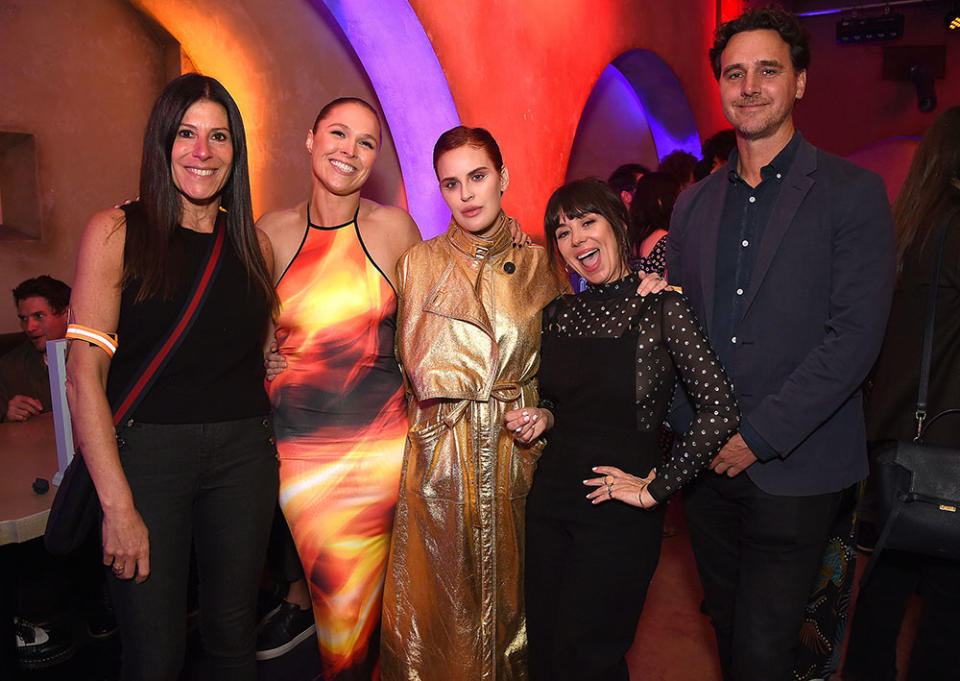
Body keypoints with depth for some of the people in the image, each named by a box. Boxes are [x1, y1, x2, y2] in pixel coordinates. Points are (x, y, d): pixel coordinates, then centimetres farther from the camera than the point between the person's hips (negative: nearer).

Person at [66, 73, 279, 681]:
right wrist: (118, 504, -15)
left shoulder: (254, 242, 8)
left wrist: (266, 439, 2)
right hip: (147, 452, -3)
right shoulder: (117, 232, -3)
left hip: (243, 453, 3)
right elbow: (85, 373, -9)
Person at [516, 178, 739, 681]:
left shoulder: (661, 308, -12)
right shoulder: (559, 314, 5)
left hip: (618, 512, -5)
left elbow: (720, 409, -17)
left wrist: (658, 489, -14)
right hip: (550, 497, 5)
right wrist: (541, 417, -3)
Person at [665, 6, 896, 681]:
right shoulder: (694, 203, 9)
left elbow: (854, 338, -13)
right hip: (706, 464, 4)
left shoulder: (853, 193, -6)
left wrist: (758, 437, -15)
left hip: (795, 468, -4)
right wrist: (691, 432, -3)